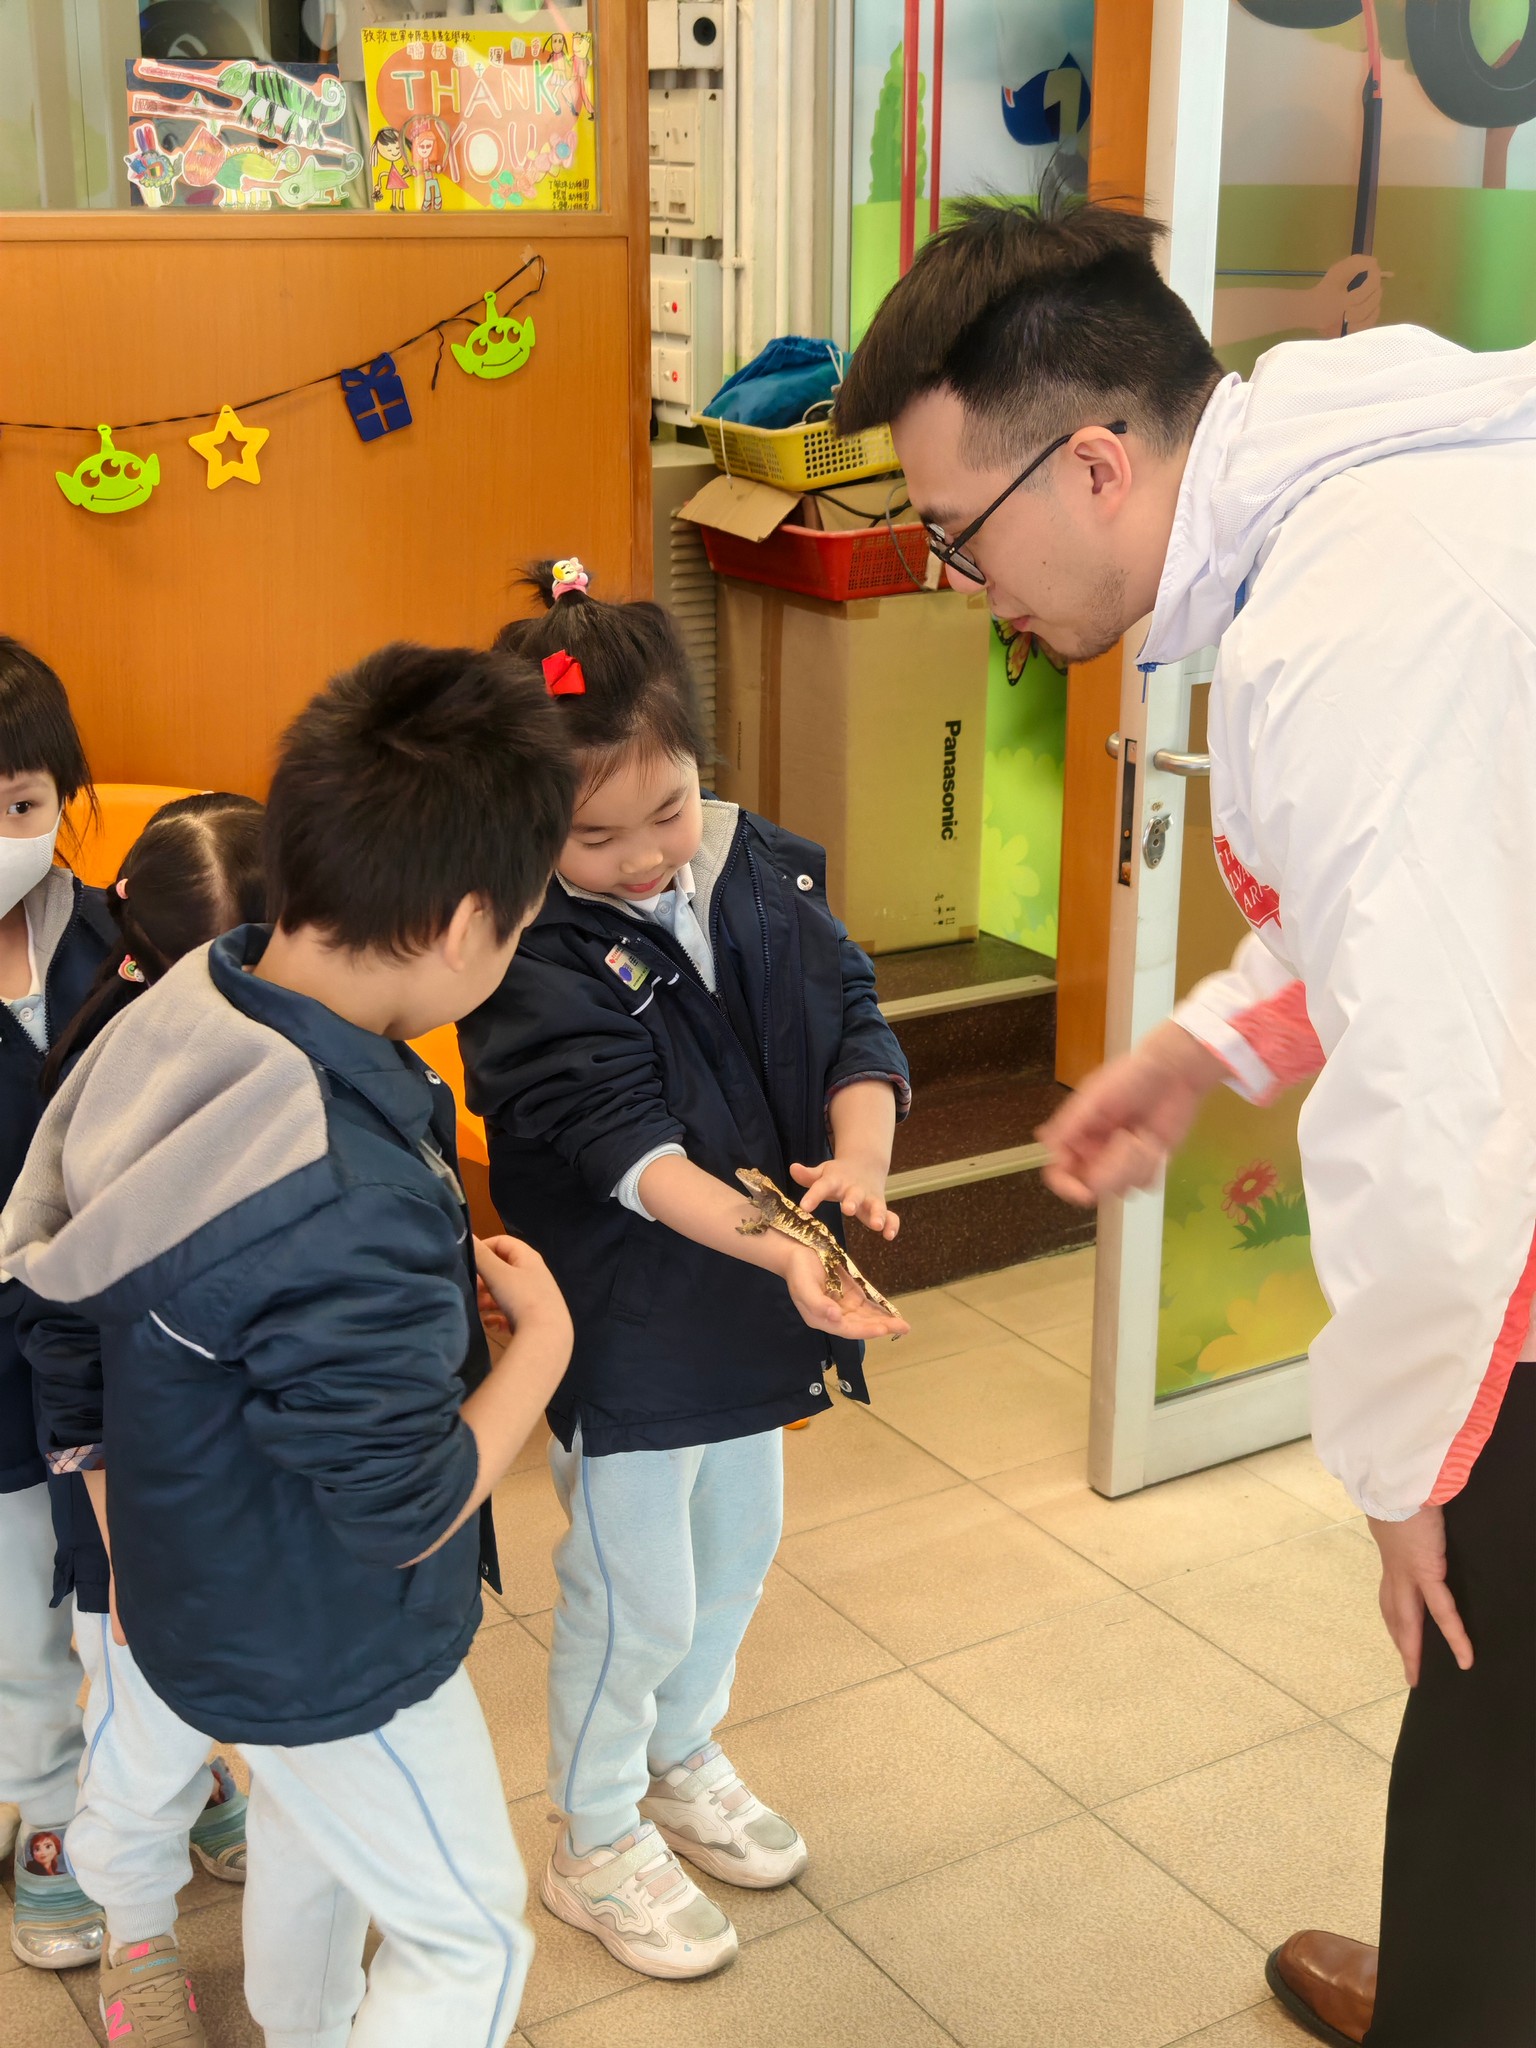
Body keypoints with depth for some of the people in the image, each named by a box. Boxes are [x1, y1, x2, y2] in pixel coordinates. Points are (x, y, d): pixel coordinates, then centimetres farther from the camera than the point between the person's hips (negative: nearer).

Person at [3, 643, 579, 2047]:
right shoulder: (350, 1206, -40)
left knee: (309, 1827, 34)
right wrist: (542, 1340, -12)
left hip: (206, 1590, 9)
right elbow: (408, 1512, -26)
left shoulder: (172, 1022, -13)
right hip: (328, 1653, -9)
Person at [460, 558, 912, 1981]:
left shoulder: (766, 873, -4)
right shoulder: (531, 953, -22)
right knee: (636, 1600, 9)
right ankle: (597, 1845, 34)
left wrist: (857, 1161, -25)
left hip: (748, 1309, 6)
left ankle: (681, 1759, 51)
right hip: (621, 1322, -6)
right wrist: (770, 1245, -40)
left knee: (739, 1553, 24)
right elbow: (623, 1140, -28)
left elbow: (858, 1027, -5)